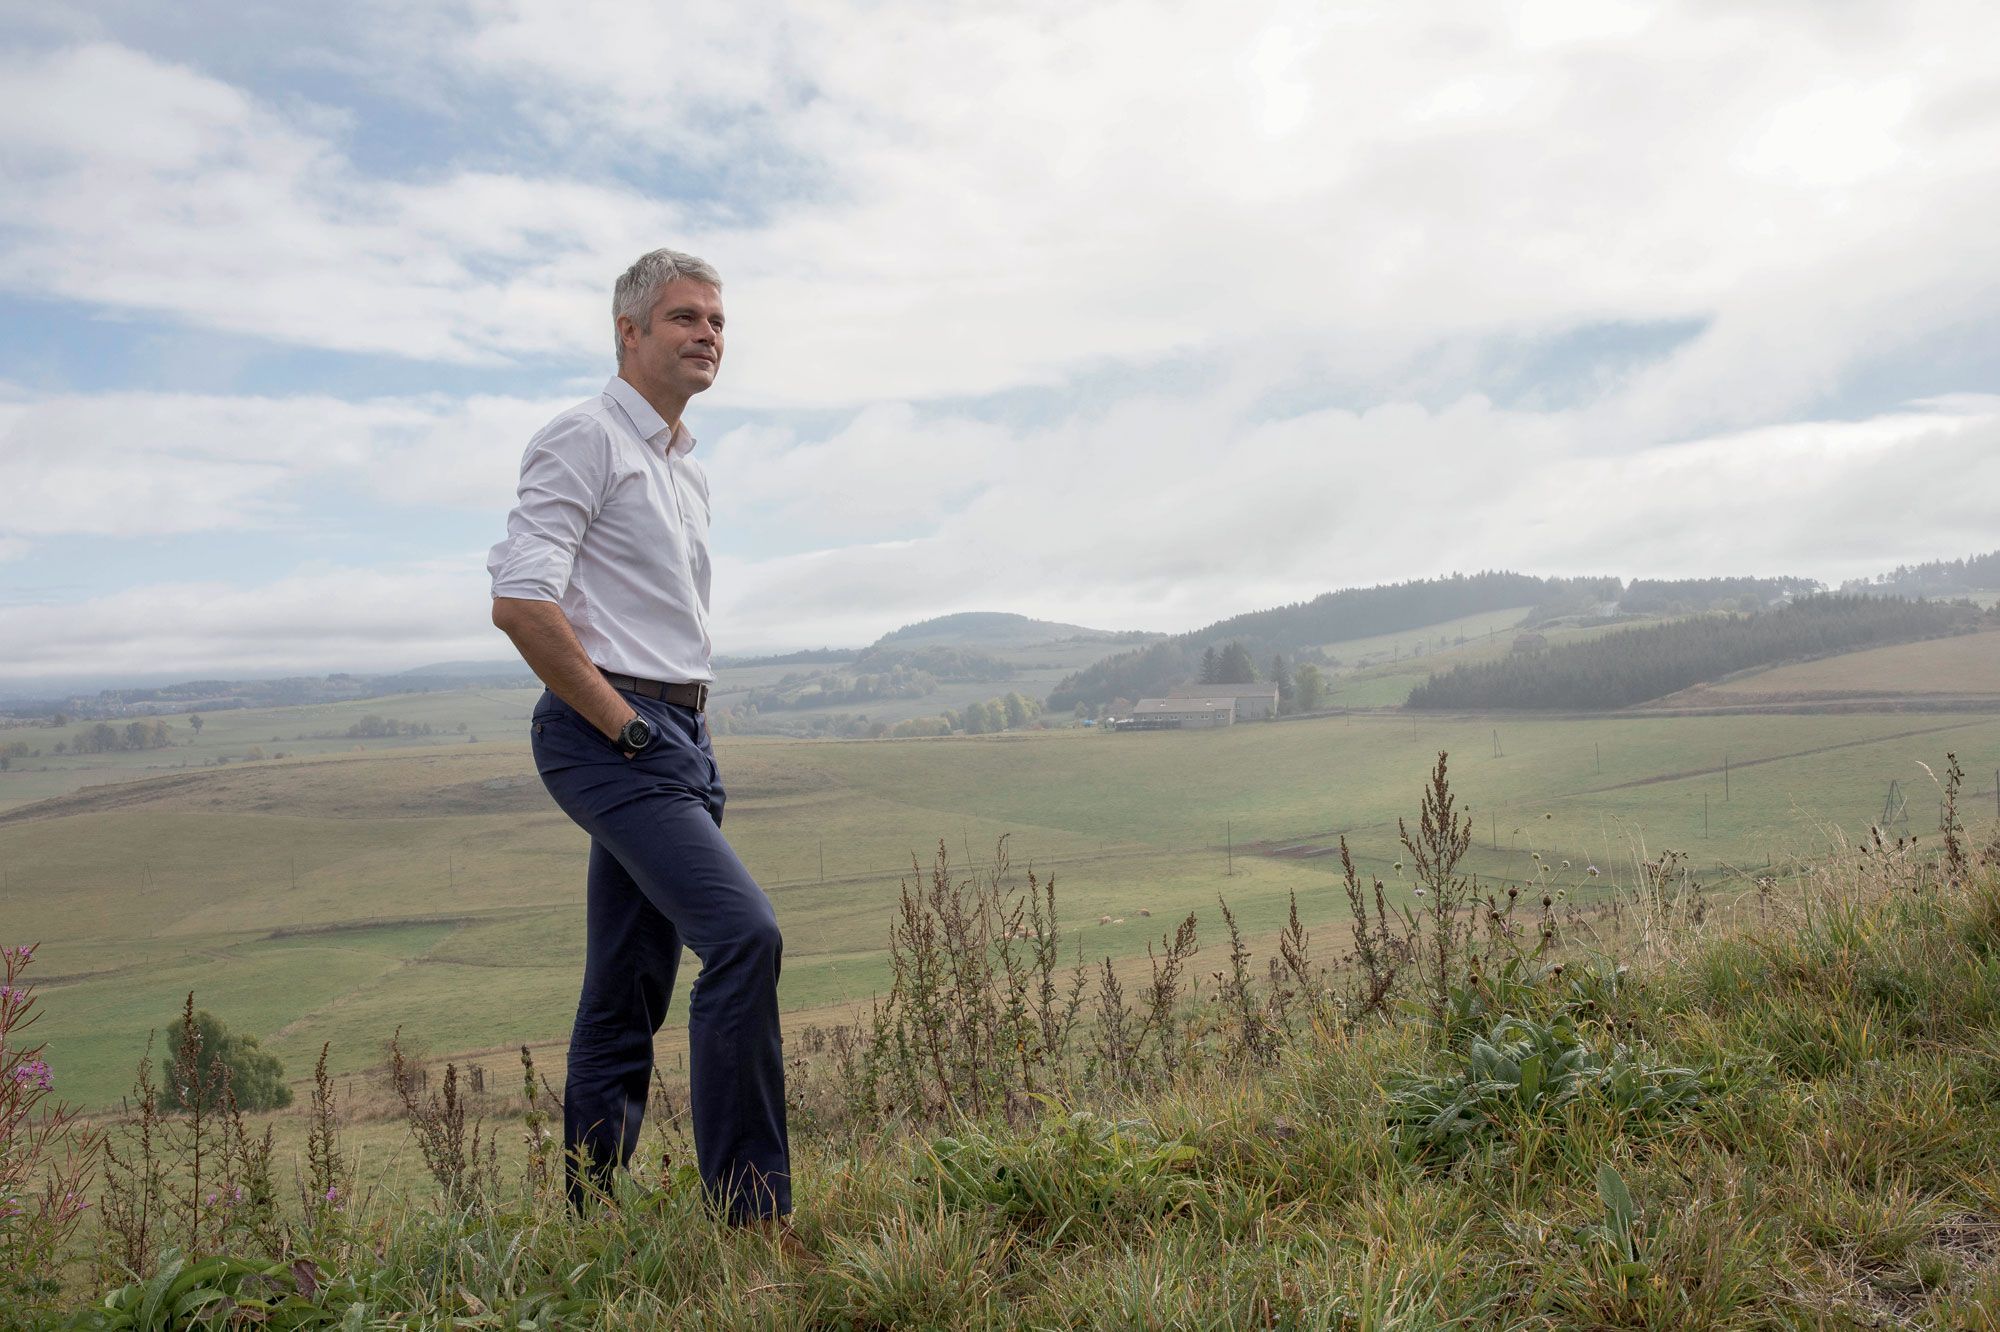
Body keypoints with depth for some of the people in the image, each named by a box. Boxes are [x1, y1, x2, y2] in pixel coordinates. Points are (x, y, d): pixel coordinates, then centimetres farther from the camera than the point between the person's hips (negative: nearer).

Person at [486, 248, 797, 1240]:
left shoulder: (683, 464, 21)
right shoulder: (585, 439, -6)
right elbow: (519, 602, -18)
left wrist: (686, 734, 15)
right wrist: (623, 723, -16)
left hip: (678, 737, 9)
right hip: (609, 736, -9)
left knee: (626, 1002, 11)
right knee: (743, 935, -20)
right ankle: (751, 1216, -11)